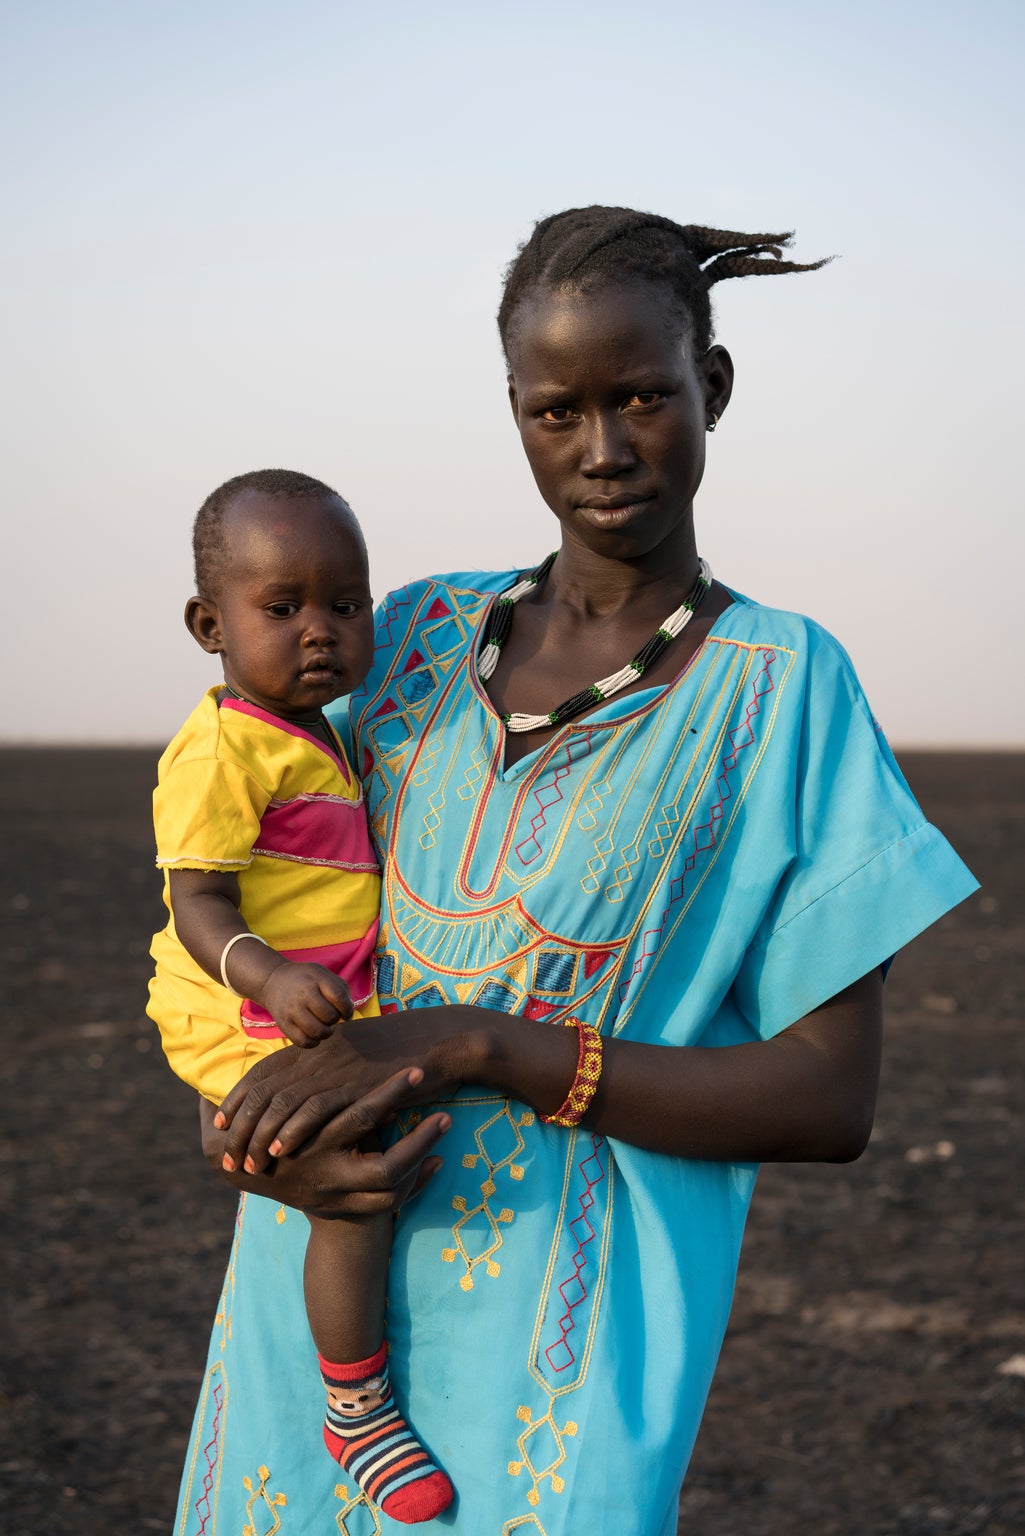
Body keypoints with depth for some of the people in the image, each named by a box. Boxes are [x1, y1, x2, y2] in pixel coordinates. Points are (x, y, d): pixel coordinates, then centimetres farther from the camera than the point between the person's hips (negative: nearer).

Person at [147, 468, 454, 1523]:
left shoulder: (308, 740, 10)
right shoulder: (222, 751, -21)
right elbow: (199, 902, -25)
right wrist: (270, 976, -41)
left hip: (314, 1014, 10)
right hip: (246, 1027, -10)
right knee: (358, 1191, -19)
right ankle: (356, 1411, -5)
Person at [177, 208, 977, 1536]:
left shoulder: (781, 687, -6)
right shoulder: (418, 637, 5)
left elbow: (830, 1102, -11)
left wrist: (471, 1044, -21)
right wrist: (251, 1134, -12)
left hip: (561, 1334, -3)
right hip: (318, 1286, 4)